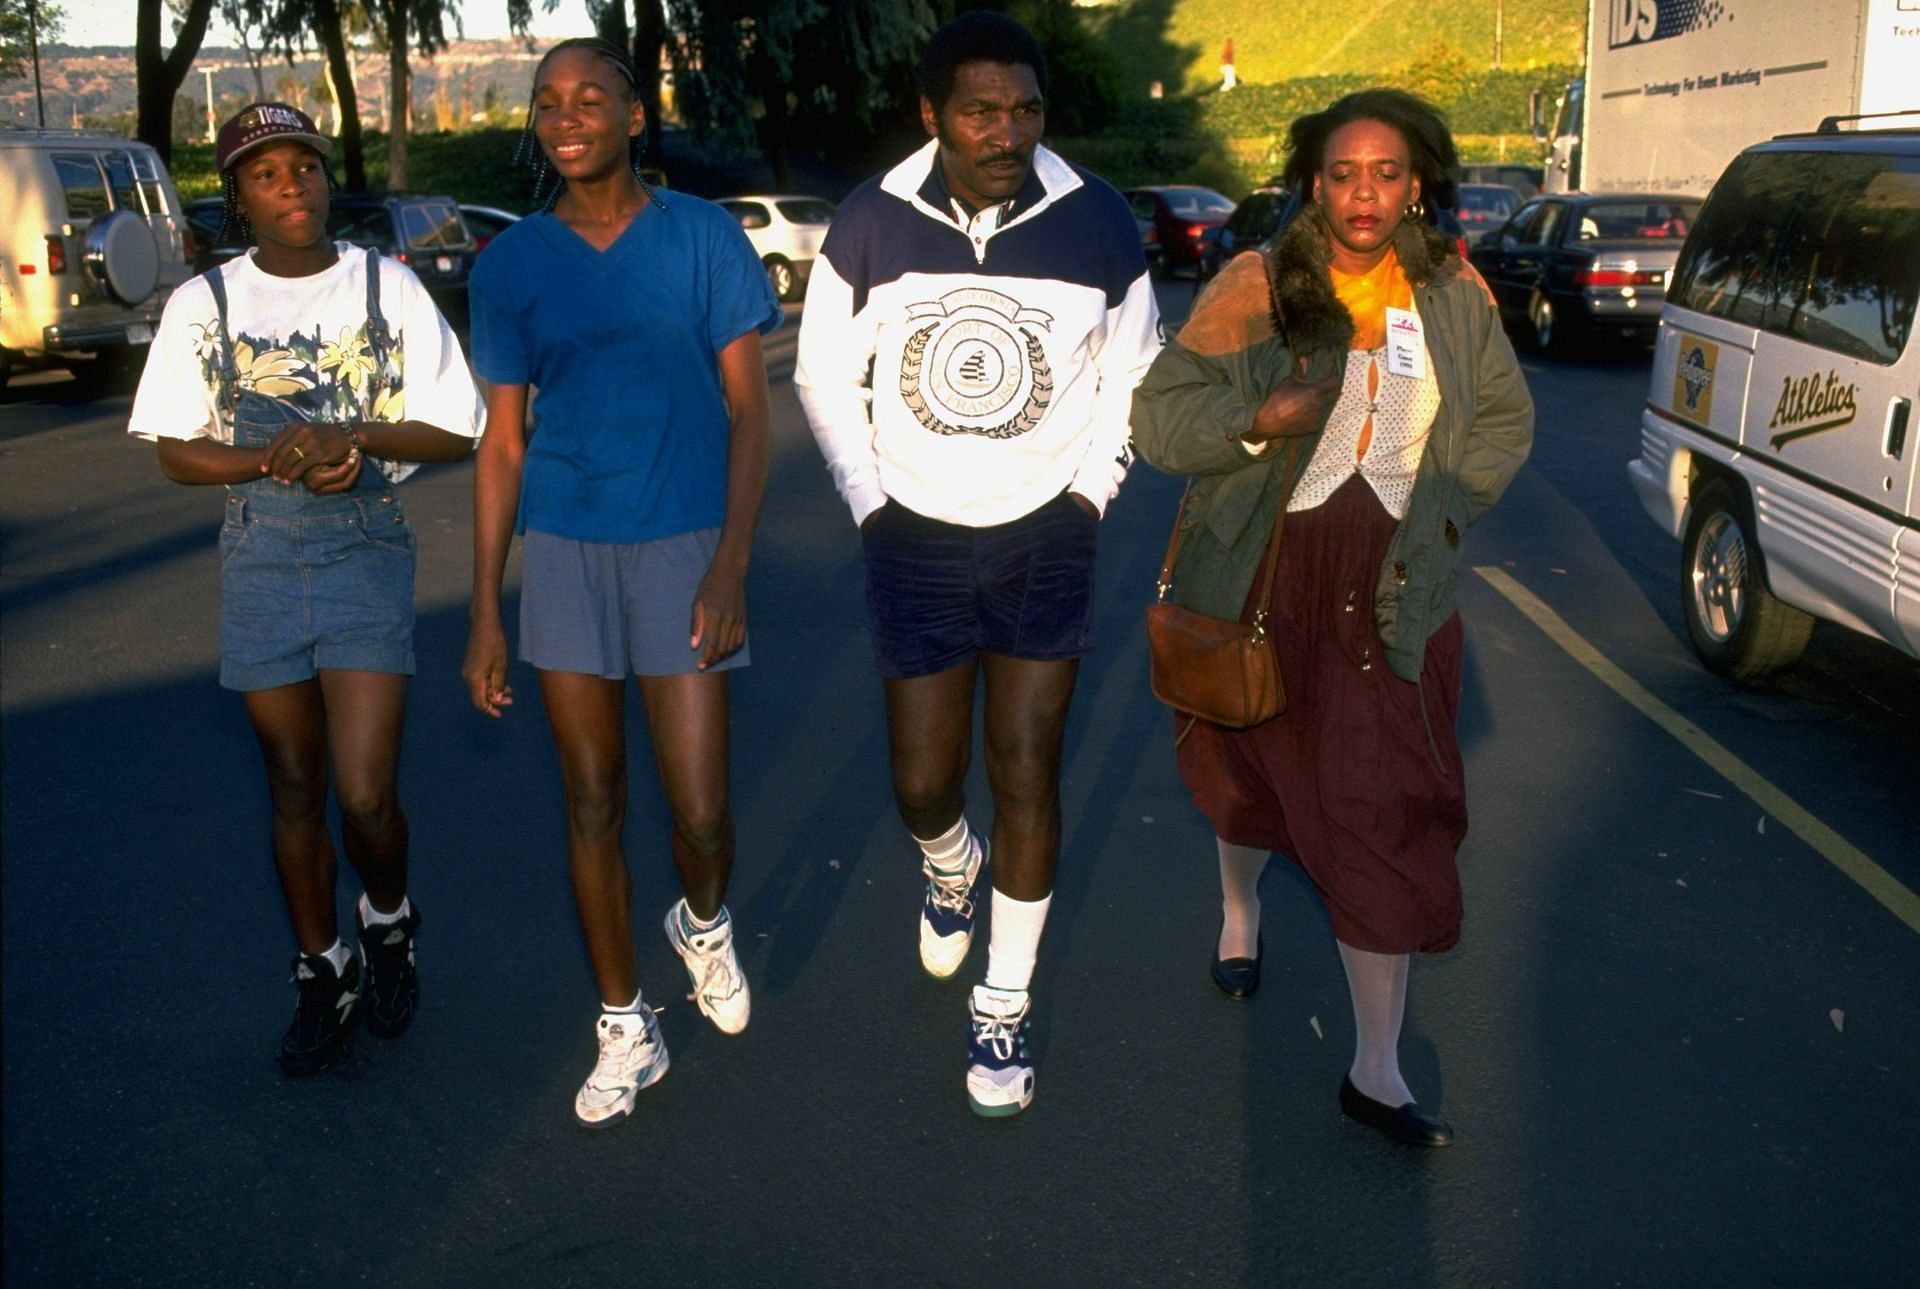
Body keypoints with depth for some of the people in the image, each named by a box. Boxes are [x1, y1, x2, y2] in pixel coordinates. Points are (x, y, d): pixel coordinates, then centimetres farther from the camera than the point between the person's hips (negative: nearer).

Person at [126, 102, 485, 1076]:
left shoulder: (388, 286, -2)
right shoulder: (204, 303, 2)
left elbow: (455, 434, 0)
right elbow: (175, 451, 3)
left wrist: (355, 437, -17)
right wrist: (274, 460, -15)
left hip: (367, 554, -2)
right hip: (259, 558, 2)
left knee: (366, 793, -10)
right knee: (294, 789, 11)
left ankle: (389, 923, 23)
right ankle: (322, 976, 29)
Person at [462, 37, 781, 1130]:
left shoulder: (703, 237, -3)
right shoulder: (514, 263, 3)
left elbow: (748, 412, -3)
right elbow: (504, 443, 6)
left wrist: (731, 566, -13)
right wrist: (485, 611, 4)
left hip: (684, 547, -2)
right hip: (565, 550, 2)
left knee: (701, 812, -4)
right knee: (594, 804, 9)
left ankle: (705, 924, 33)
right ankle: (627, 1030, 26)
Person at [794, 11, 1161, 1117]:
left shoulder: (1097, 224, -7)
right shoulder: (872, 227, -8)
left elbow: (1130, 373, 8)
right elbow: (826, 374, 5)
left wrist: (1089, 491, 1)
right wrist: (870, 502, 0)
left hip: (1046, 538, 0)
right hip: (918, 540, 1)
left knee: (1027, 779, 1)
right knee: (924, 785, 6)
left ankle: (1006, 1005, 18)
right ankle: (951, 868, 44)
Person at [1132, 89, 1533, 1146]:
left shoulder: (1455, 297, 3)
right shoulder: (1256, 287, -6)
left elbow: (1505, 420, 16)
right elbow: (1157, 417, -10)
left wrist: (1444, 512, 2)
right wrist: (1259, 418, -26)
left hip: (1390, 593, 1)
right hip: (1260, 580, 0)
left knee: (1389, 825, -4)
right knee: (1251, 772, 19)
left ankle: (1377, 1070, 6)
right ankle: (1240, 911, 54)